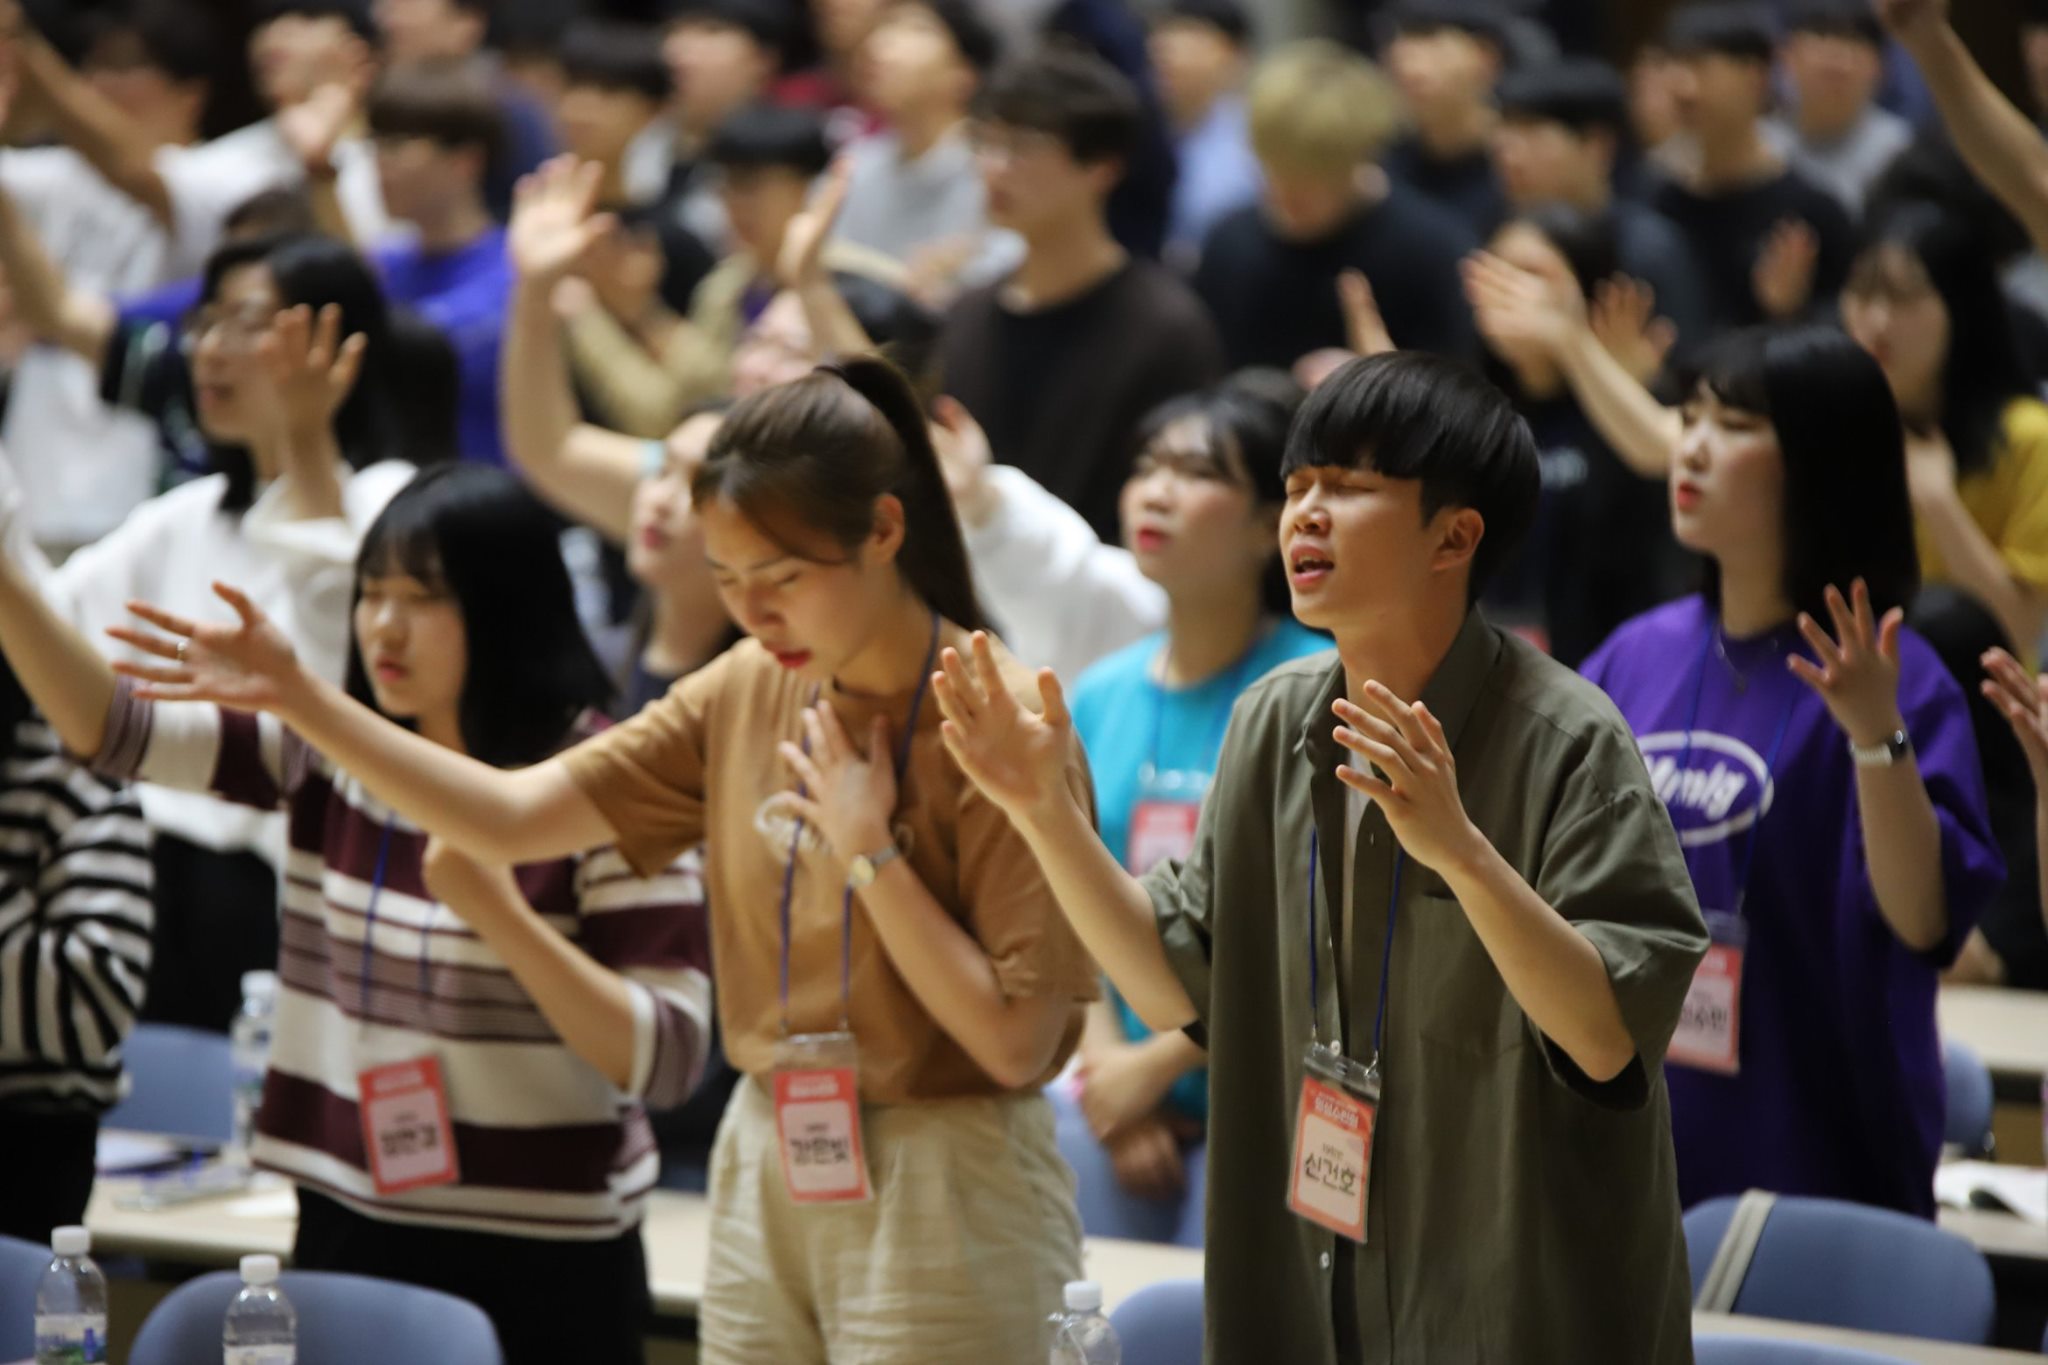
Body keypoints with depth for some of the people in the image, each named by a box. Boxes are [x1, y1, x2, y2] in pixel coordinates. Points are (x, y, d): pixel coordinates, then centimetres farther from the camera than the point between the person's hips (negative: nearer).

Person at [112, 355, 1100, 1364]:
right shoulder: (745, 693, 5)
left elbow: (1015, 1042, -16)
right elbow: (511, 817, 0)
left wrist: (871, 852, -18)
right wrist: (297, 700, -7)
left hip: (943, 1195, -6)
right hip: (766, 1174, 6)